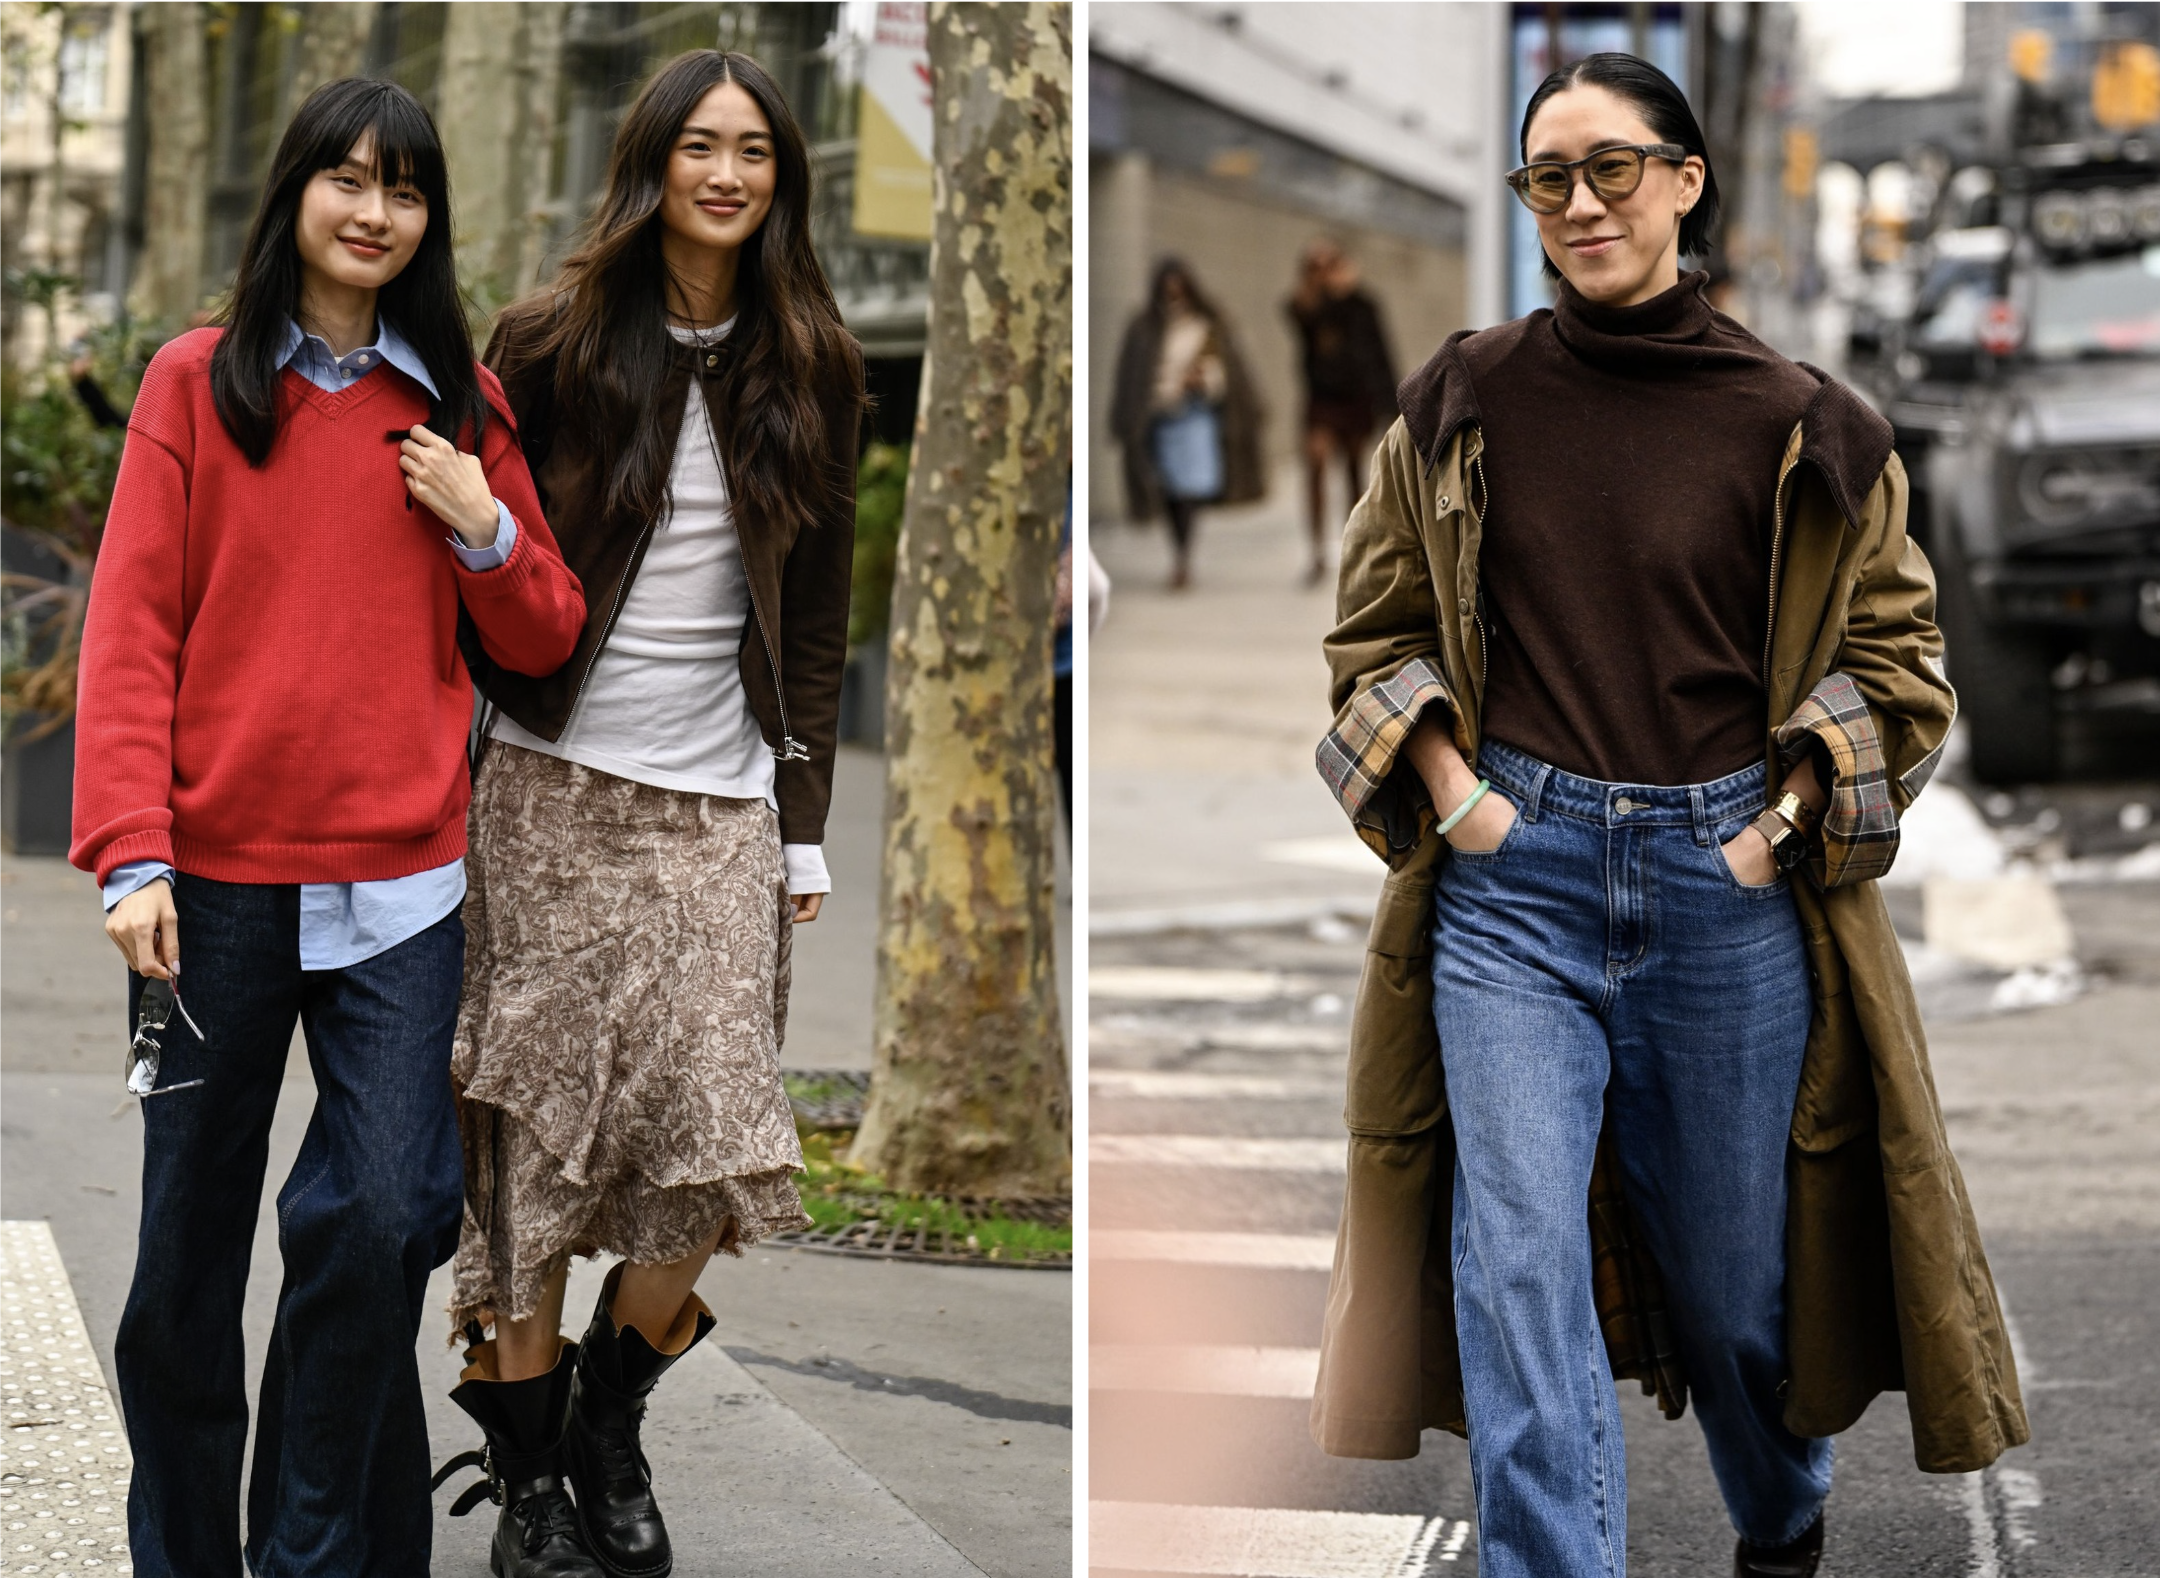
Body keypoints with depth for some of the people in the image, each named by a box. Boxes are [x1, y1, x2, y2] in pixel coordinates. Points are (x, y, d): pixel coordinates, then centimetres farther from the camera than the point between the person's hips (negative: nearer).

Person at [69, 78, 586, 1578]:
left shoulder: (461, 402, 10)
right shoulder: (197, 383, 4)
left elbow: (544, 642, 15)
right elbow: (132, 628, -2)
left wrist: (484, 531, -5)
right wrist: (132, 855, -12)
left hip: (397, 884, 1)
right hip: (216, 875, -1)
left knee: (378, 1216, -10)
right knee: (189, 1242, 6)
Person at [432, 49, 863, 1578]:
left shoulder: (810, 368, 7)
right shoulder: (555, 342, 1)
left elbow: (818, 616, 11)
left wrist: (805, 832, 8)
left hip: (720, 806, 2)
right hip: (555, 792, -2)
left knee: (718, 1156, -6)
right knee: (537, 1134, 0)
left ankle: (610, 1422, 17)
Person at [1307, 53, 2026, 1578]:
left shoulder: (1799, 424, 0)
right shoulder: (1466, 403, 4)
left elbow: (1898, 652, 8)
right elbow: (1376, 626, 13)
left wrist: (1790, 813, -4)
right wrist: (1452, 789, -1)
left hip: (1730, 880, 0)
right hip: (1512, 872, 0)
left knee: (1734, 1261, 12)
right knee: (1517, 1261, -11)